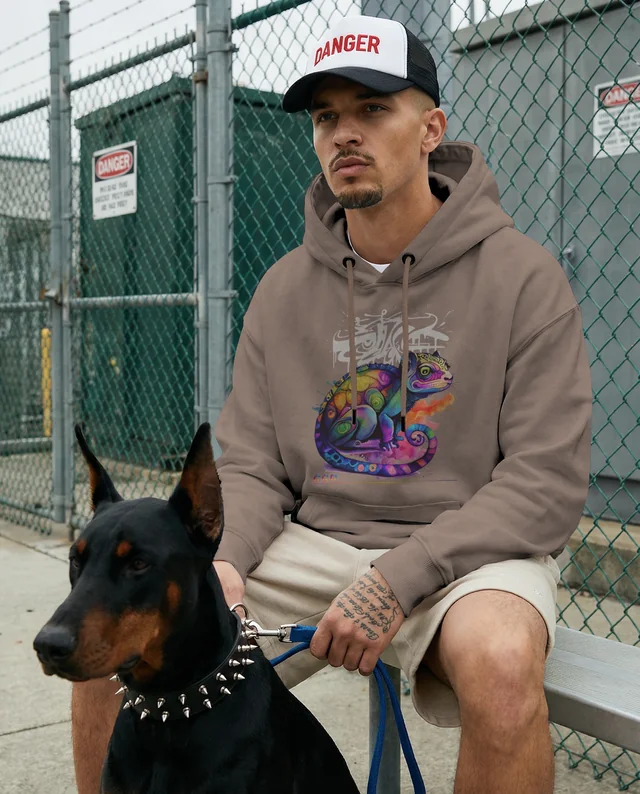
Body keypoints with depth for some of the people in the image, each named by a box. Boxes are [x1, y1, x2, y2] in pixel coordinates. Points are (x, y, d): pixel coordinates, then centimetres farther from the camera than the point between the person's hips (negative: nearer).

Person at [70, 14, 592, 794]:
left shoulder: (523, 277, -5)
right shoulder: (284, 289, 8)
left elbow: (546, 485, -10)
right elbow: (250, 465, 8)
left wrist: (398, 578, -21)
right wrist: (219, 557, -15)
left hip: (466, 552, -3)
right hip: (312, 543, 4)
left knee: (500, 660, -38)